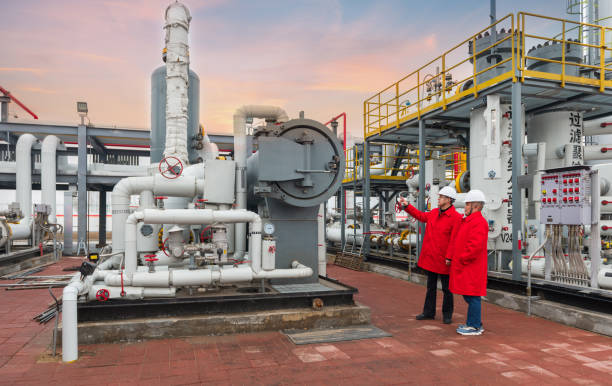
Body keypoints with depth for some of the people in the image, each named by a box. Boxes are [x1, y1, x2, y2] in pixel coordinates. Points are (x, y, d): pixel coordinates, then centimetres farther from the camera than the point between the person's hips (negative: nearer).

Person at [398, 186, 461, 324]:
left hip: (443, 260, -7)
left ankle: (447, 314, 23)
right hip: (430, 258, 7)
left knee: (446, 288, 9)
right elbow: (421, 216, 24)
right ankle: (429, 312, 27)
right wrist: (407, 206, 21)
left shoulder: (456, 217, -16)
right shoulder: (434, 213, 7)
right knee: (431, 287, 16)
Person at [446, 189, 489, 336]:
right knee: (468, 295, 17)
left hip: (471, 267, -10)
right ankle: (476, 322, 28)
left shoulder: (479, 222, -16)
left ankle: (474, 326, 7)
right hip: (461, 266, 10)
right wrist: (450, 256, 13)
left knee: (472, 296, -2)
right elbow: (455, 240, 20)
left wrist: (462, 259, -18)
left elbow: (476, 245, -25)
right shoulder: (465, 220, 16)